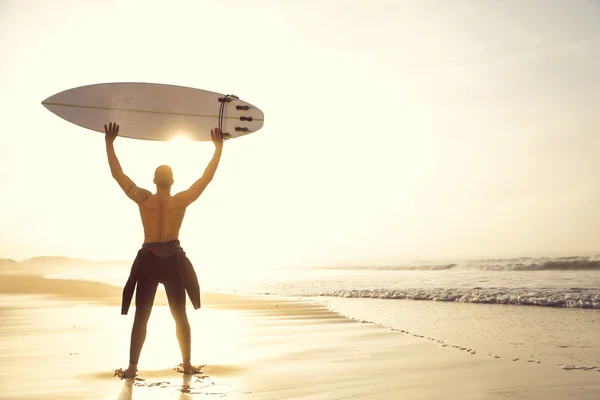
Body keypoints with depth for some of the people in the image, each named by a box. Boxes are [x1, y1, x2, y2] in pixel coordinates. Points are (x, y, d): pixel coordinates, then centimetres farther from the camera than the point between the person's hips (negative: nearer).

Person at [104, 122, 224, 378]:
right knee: (180, 315, 12)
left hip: (148, 261, 0)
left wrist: (109, 143, 3)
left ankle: (132, 367, 5)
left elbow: (117, 174, -2)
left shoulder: (143, 199, -8)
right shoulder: (181, 200, -9)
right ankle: (187, 365, 16)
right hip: (173, 261, 0)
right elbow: (207, 177, -5)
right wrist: (218, 147, 0)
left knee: (141, 317, 7)